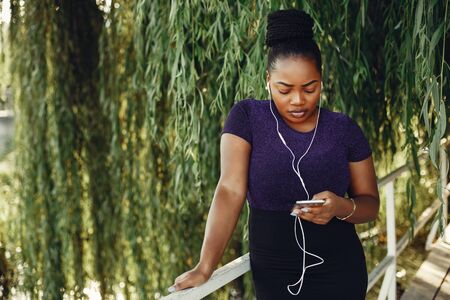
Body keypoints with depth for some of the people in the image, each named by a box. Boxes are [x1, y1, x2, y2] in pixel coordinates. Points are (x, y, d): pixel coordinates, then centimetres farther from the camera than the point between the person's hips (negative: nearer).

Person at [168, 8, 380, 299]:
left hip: (339, 272, 1)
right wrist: (205, 267, -24)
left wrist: (341, 207, -21)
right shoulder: (247, 117, -7)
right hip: (273, 273, -1)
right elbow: (230, 190, -14)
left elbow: (370, 203, 3)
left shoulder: (344, 129, -2)